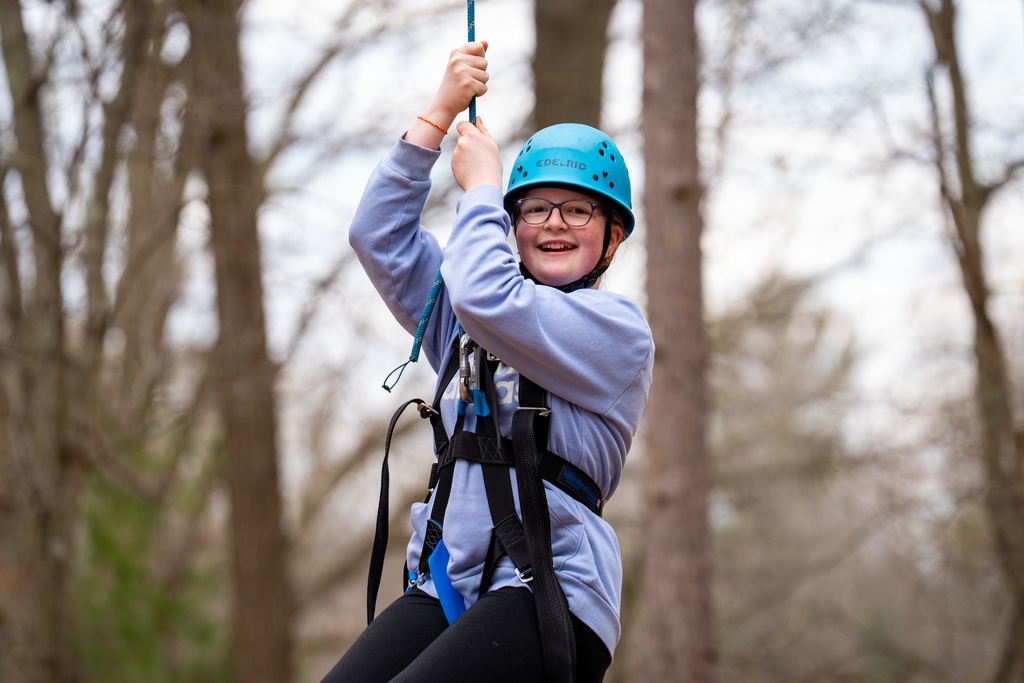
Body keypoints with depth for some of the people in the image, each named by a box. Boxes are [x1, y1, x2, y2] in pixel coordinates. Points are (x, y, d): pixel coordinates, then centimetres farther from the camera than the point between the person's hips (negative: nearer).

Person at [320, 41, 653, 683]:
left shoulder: (618, 327, 0)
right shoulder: (462, 323, 21)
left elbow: (487, 301, -15)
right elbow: (379, 234, 14)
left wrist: (480, 186, 1)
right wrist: (441, 112, 8)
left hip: (550, 594, -6)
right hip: (446, 590, 6)